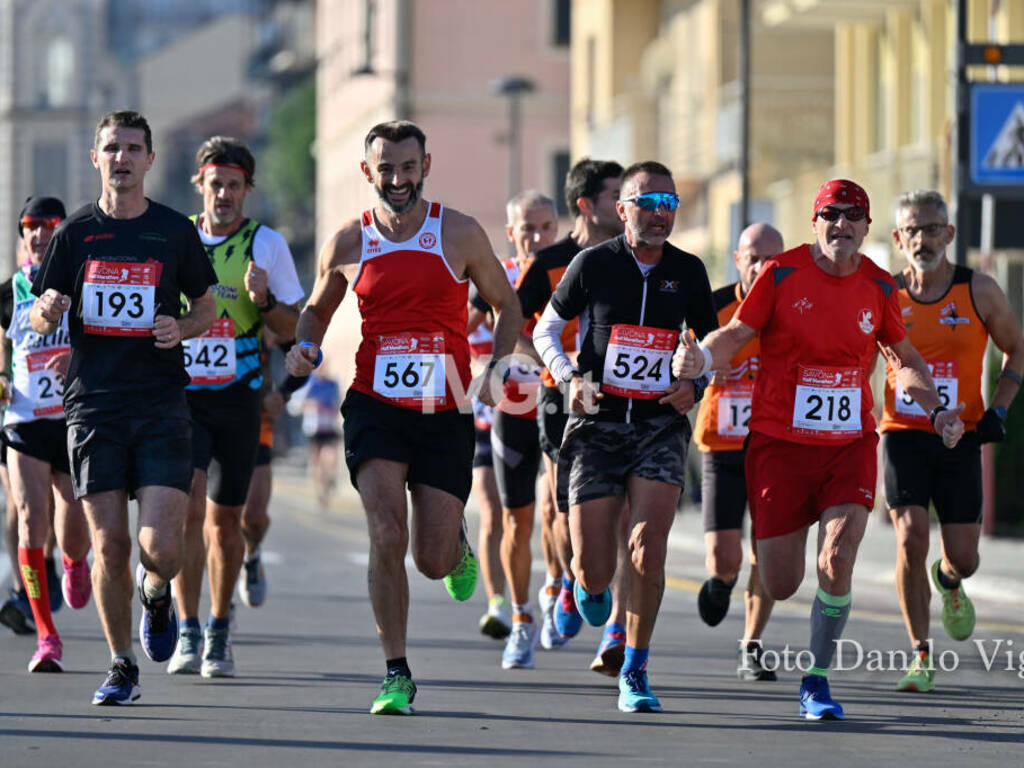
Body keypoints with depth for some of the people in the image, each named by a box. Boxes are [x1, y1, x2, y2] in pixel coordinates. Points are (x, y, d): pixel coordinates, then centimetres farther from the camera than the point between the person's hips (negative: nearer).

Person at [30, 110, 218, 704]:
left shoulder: (176, 231, 5)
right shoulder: (76, 233, 6)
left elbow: (206, 306, 15)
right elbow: (40, 321, 12)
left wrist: (180, 329, -7)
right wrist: (48, 310, -12)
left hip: (162, 404, -1)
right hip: (93, 404, 1)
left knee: (162, 548, -12)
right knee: (109, 547, -2)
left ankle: (156, 595, 24)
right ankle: (123, 666, 14)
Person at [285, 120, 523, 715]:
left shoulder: (460, 234, -1)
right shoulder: (348, 244, 2)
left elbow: (507, 304, 10)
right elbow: (317, 309, 18)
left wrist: (497, 370, -6)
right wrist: (307, 346, -4)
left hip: (446, 414, 0)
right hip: (376, 409, 0)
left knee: (433, 561, 0)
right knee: (387, 537, -18)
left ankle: (458, 543, 40)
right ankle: (397, 675, -6)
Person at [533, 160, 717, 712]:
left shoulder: (688, 272, 4)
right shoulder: (593, 264, -3)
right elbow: (546, 329, 9)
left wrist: (694, 385, -2)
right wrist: (569, 377, -9)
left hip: (660, 424, 1)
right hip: (598, 423, -1)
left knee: (648, 548, -17)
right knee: (595, 571, -5)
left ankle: (634, 673, -2)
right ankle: (589, 584, 36)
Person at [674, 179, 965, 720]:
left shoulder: (879, 287, 3)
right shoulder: (782, 274, -6)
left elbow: (903, 357, 18)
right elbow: (736, 334, -5)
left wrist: (935, 410, 5)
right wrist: (701, 358, -26)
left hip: (850, 445, 2)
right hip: (779, 444, -1)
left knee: (837, 562, -18)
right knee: (780, 586, 1)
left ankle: (817, 681, 1)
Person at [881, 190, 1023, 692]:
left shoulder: (979, 292, -4)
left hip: (960, 438, 1)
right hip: (902, 434, 0)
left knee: (963, 558, 1)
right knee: (911, 541, -17)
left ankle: (948, 583, 41)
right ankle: (921, 657, -4)